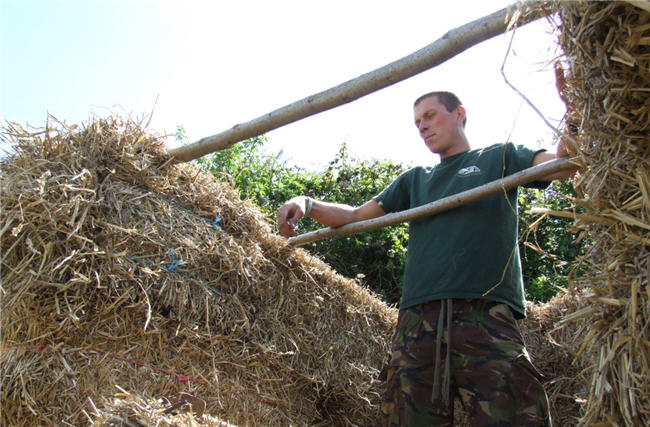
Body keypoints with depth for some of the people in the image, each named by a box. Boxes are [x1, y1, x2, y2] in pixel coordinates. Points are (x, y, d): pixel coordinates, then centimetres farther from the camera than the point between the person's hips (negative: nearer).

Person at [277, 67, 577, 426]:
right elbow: (356, 215, 24)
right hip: (417, 319, 4)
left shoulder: (500, 158, 18)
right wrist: (307, 205, 7)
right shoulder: (415, 179, 29)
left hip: (487, 317, -3)